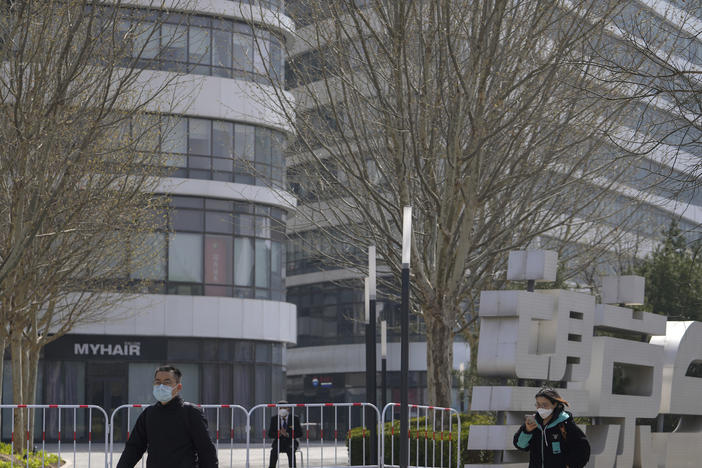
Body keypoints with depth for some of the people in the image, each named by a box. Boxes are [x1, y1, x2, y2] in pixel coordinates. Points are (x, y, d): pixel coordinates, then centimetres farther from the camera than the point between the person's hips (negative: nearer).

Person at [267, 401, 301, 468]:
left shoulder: (295, 419, -4)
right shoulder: (274, 419, 0)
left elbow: (299, 434, -6)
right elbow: (270, 435, -1)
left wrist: (287, 434, -23)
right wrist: (279, 434, -23)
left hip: (291, 443, -1)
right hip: (278, 442, 1)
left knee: (290, 450, -35)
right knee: (274, 451, -31)